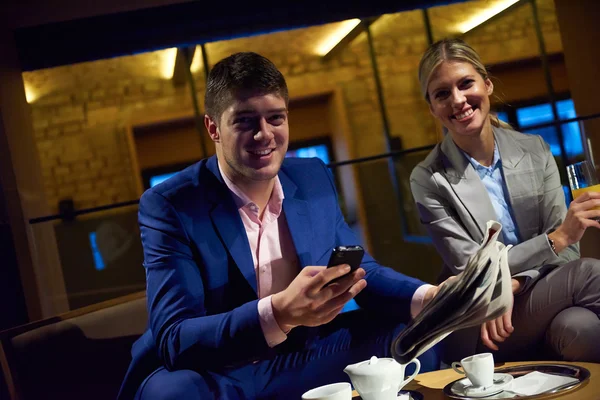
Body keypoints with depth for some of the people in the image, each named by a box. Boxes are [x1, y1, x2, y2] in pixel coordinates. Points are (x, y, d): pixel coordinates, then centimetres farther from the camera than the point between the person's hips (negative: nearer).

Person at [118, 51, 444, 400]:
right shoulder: (168, 207, -16)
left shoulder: (315, 180, 1)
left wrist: (428, 297, -14)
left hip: (305, 361, 5)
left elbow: (360, 271, 8)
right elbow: (173, 341, -23)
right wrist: (279, 313, -40)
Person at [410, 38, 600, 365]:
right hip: (478, 330, -3)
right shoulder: (429, 180, -6)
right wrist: (556, 238, -18)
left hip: (545, 297, 3)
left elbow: (567, 249, 1)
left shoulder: (535, 150, 5)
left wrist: (513, 285, -19)